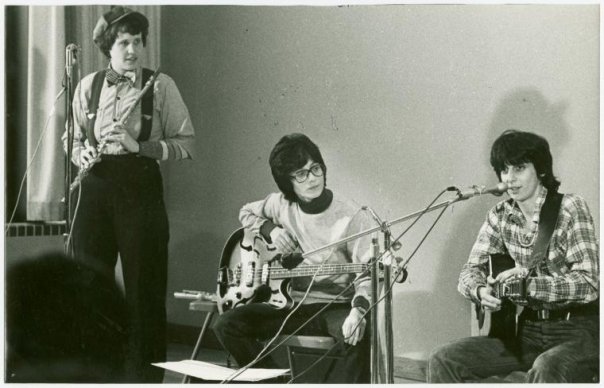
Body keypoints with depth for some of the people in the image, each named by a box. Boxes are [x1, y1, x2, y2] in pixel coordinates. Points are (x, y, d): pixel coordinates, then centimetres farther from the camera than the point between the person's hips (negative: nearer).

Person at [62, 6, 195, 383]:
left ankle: (146, 375, 14)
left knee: (144, 287, 2)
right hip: (96, 188, 3)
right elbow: (74, 140, 18)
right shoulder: (89, 87, 7)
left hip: (141, 188, -2)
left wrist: (140, 146, -15)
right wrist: (83, 154, -5)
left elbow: (187, 143, -3)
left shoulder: (161, 86, -1)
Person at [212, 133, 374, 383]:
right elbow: (247, 213, 26)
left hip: (335, 307, -4)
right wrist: (270, 230, 3)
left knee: (361, 335, -38)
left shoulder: (350, 217, -10)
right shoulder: (280, 204, 4)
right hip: (290, 304, 4)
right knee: (227, 325, -17)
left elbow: (368, 274, -14)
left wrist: (359, 309, -34)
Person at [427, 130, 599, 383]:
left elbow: (589, 284, -17)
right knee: (442, 361, -11)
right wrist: (481, 291, -15)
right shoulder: (501, 217, 6)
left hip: (577, 328, -5)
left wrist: (529, 284, -27)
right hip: (527, 330, 5)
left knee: (547, 369, -38)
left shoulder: (569, 209, -11)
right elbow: (470, 271, 8)